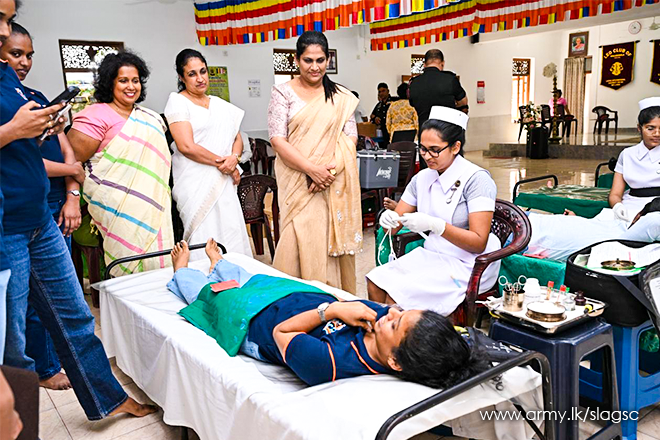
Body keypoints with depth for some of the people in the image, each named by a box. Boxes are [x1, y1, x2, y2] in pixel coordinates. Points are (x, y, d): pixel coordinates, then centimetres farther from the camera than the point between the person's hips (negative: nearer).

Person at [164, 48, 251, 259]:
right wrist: (222, 163, -9)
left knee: (232, 234, 3)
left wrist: (234, 158, -6)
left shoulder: (221, 105, 18)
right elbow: (186, 146, -11)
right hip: (196, 184, -5)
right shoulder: (177, 101, 0)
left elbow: (237, 138, 16)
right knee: (206, 241, -8)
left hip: (224, 183, 6)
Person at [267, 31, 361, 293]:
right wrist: (312, 169, -16)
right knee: (300, 242, -5)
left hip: (334, 182, 2)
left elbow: (350, 138, 5)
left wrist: (331, 169, -13)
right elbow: (277, 139, -5)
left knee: (332, 241, 4)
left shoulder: (341, 97, 10)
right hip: (298, 181, -2)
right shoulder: (283, 92, 3)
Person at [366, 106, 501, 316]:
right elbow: (395, 225, 10)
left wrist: (435, 225, -30)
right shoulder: (422, 178, 7)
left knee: (397, 293, -24)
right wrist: (389, 220, -15)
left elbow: (479, 243, -17)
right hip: (432, 255, 6)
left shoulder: (476, 179, -12)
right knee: (375, 282, -15)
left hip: (467, 264, -6)